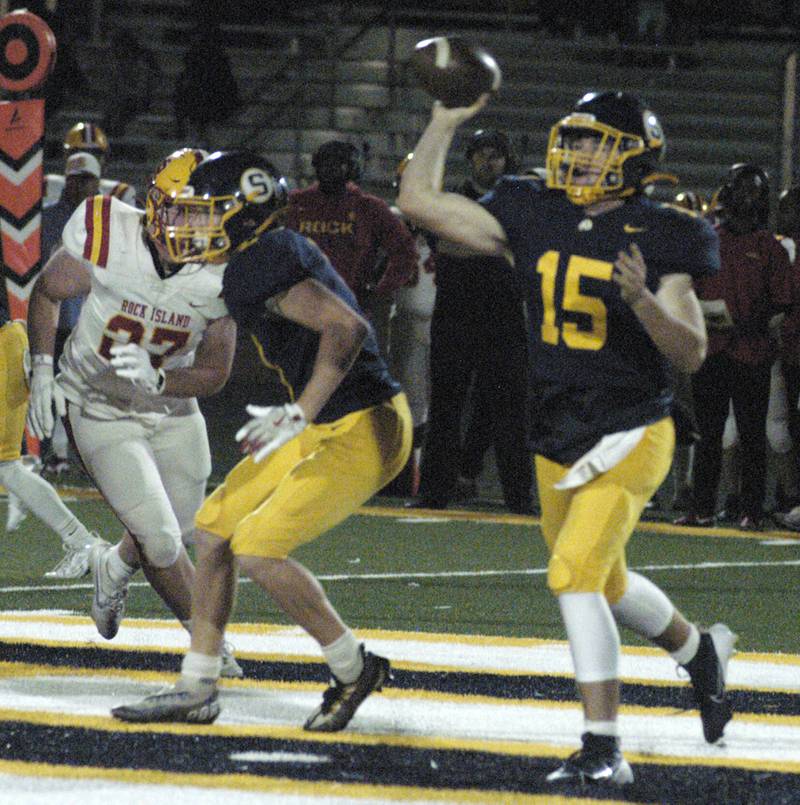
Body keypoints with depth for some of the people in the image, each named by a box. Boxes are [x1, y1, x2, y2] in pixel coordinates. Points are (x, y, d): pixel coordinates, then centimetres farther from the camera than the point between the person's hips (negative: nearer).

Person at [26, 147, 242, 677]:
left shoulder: (223, 275, -18)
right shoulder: (106, 236, -25)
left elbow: (215, 374, -12)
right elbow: (48, 293, -6)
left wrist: (157, 379, -31)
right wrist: (43, 369, -14)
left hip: (172, 410, 4)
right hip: (101, 411, -4)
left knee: (181, 531, 17)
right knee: (162, 543, -10)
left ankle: (114, 567, 51)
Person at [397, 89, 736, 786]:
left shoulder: (657, 239, -10)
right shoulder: (532, 219, 1)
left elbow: (692, 354, -12)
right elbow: (419, 200, 3)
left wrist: (642, 300, -28)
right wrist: (447, 122, 3)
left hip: (630, 439, -6)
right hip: (556, 440, 6)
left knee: (576, 572, -21)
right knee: (604, 583, 20)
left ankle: (603, 748, -18)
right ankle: (701, 651, 50)